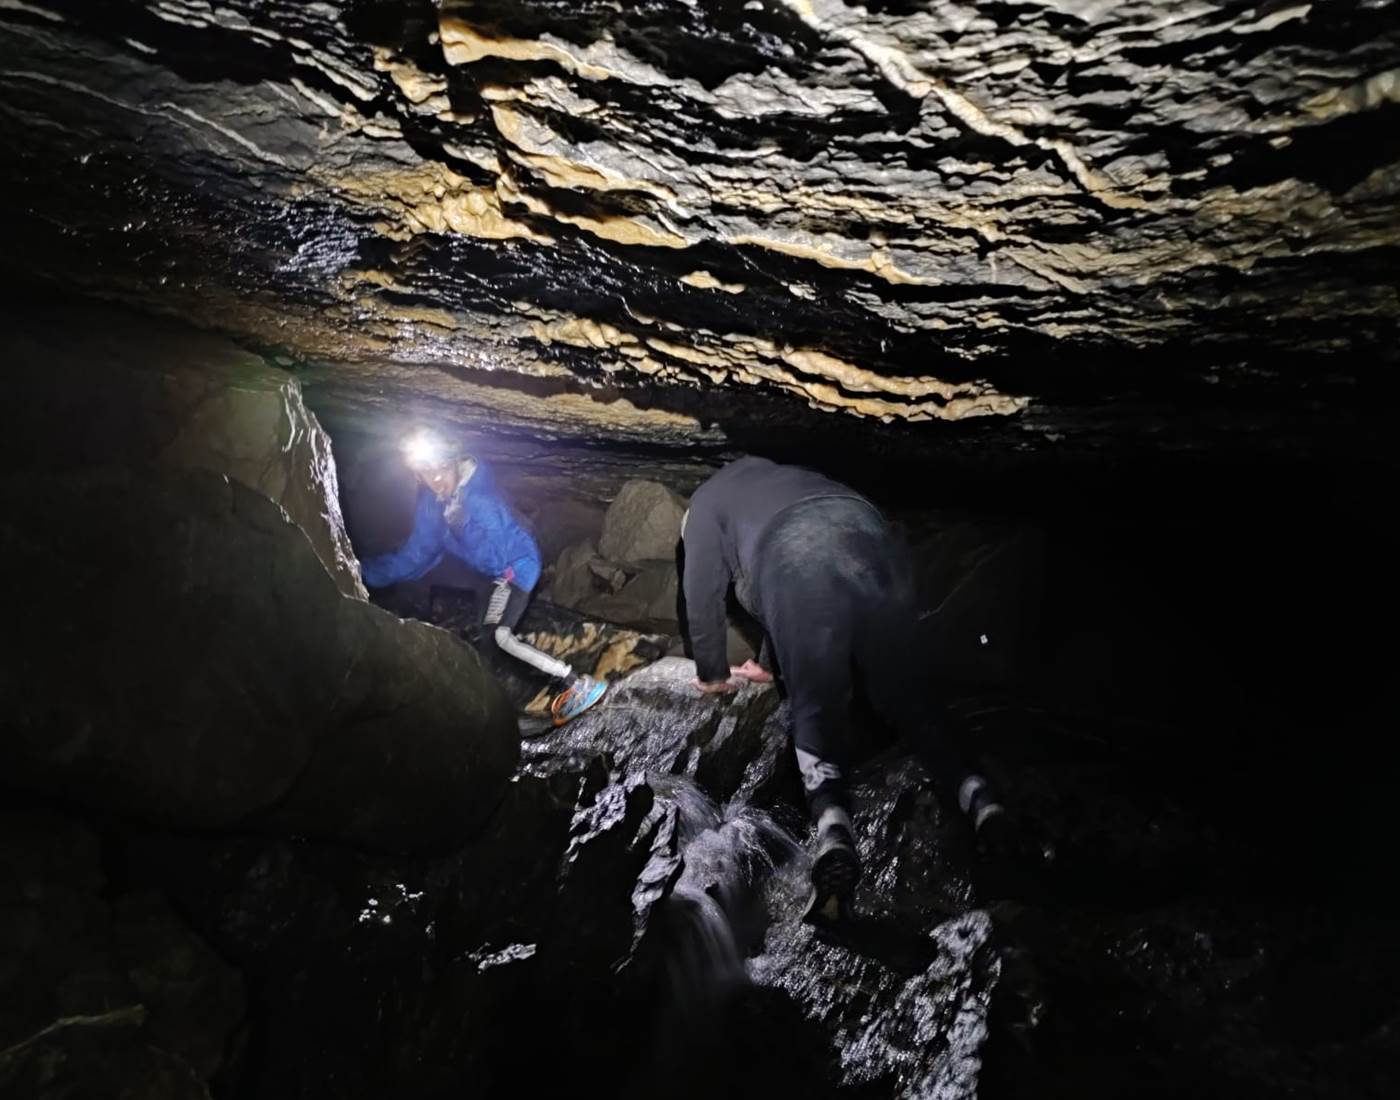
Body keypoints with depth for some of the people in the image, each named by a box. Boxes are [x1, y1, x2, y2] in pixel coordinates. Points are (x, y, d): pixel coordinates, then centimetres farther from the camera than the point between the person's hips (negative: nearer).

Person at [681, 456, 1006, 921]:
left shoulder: (706, 501, 30)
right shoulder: (782, 482, 46)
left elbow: (704, 594, 25)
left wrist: (712, 675, 38)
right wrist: (768, 665, 59)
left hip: (801, 567, -5)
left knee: (816, 713, 1)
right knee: (905, 698, 15)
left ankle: (833, 833, -21)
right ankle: (976, 795, -3)